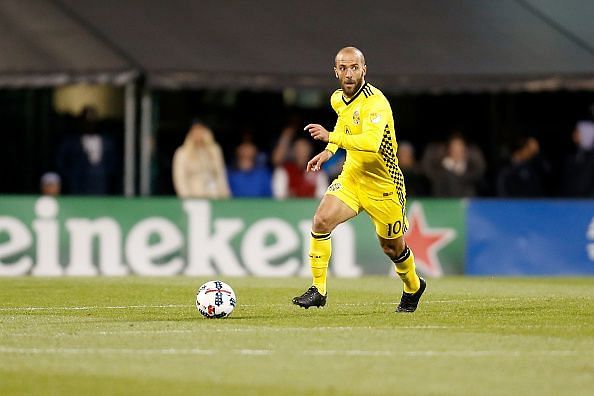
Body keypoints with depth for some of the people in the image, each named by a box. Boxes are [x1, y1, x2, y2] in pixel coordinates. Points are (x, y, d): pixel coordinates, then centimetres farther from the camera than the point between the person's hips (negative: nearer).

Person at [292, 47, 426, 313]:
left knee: (392, 246, 11)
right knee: (321, 221, -18)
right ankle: (318, 290, -10)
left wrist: (331, 137, -43)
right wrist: (329, 151, 11)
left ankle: (413, 287, 42)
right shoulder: (338, 99, 0)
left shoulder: (375, 102, -26)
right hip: (351, 178, 6)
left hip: (383, 185, -6)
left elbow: (372, 142, -42)